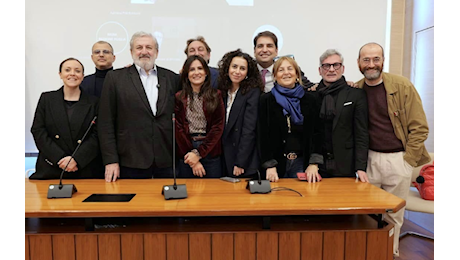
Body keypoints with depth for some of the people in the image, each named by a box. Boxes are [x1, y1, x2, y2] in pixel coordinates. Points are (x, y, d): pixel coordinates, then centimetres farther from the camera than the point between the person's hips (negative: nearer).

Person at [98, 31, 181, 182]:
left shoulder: (172, 78, 9)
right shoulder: (115, 78, 3)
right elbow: (106, 123, 1)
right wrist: (111, 160, -5)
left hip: (166, 162, 2)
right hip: (131, 163, -1)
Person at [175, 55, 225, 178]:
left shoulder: (216, 95, 2)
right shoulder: (179, 97, 3)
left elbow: (218, 127, -3)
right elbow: (178, 129, -1)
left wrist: (199, 153, -10)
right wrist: (191, 158, -8)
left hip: (210, 151, 0)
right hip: (186, 151, 0)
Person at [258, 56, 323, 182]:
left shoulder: (311, 99, 5)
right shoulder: (266, 100, 1)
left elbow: (317, 132, 2)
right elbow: (263, 135, -2)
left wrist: (313, 164, -7)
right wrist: (269, 166, -9)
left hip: (302, 162, 1)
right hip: (277, 163, -1)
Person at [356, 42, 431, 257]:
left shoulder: (402, 86, -7)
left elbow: (419, 127, -5)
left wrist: (407, 161, -8)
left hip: (398, 159, -2)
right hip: (368, 159, 2)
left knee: (393, 214, 9)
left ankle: (391, 253, 28)